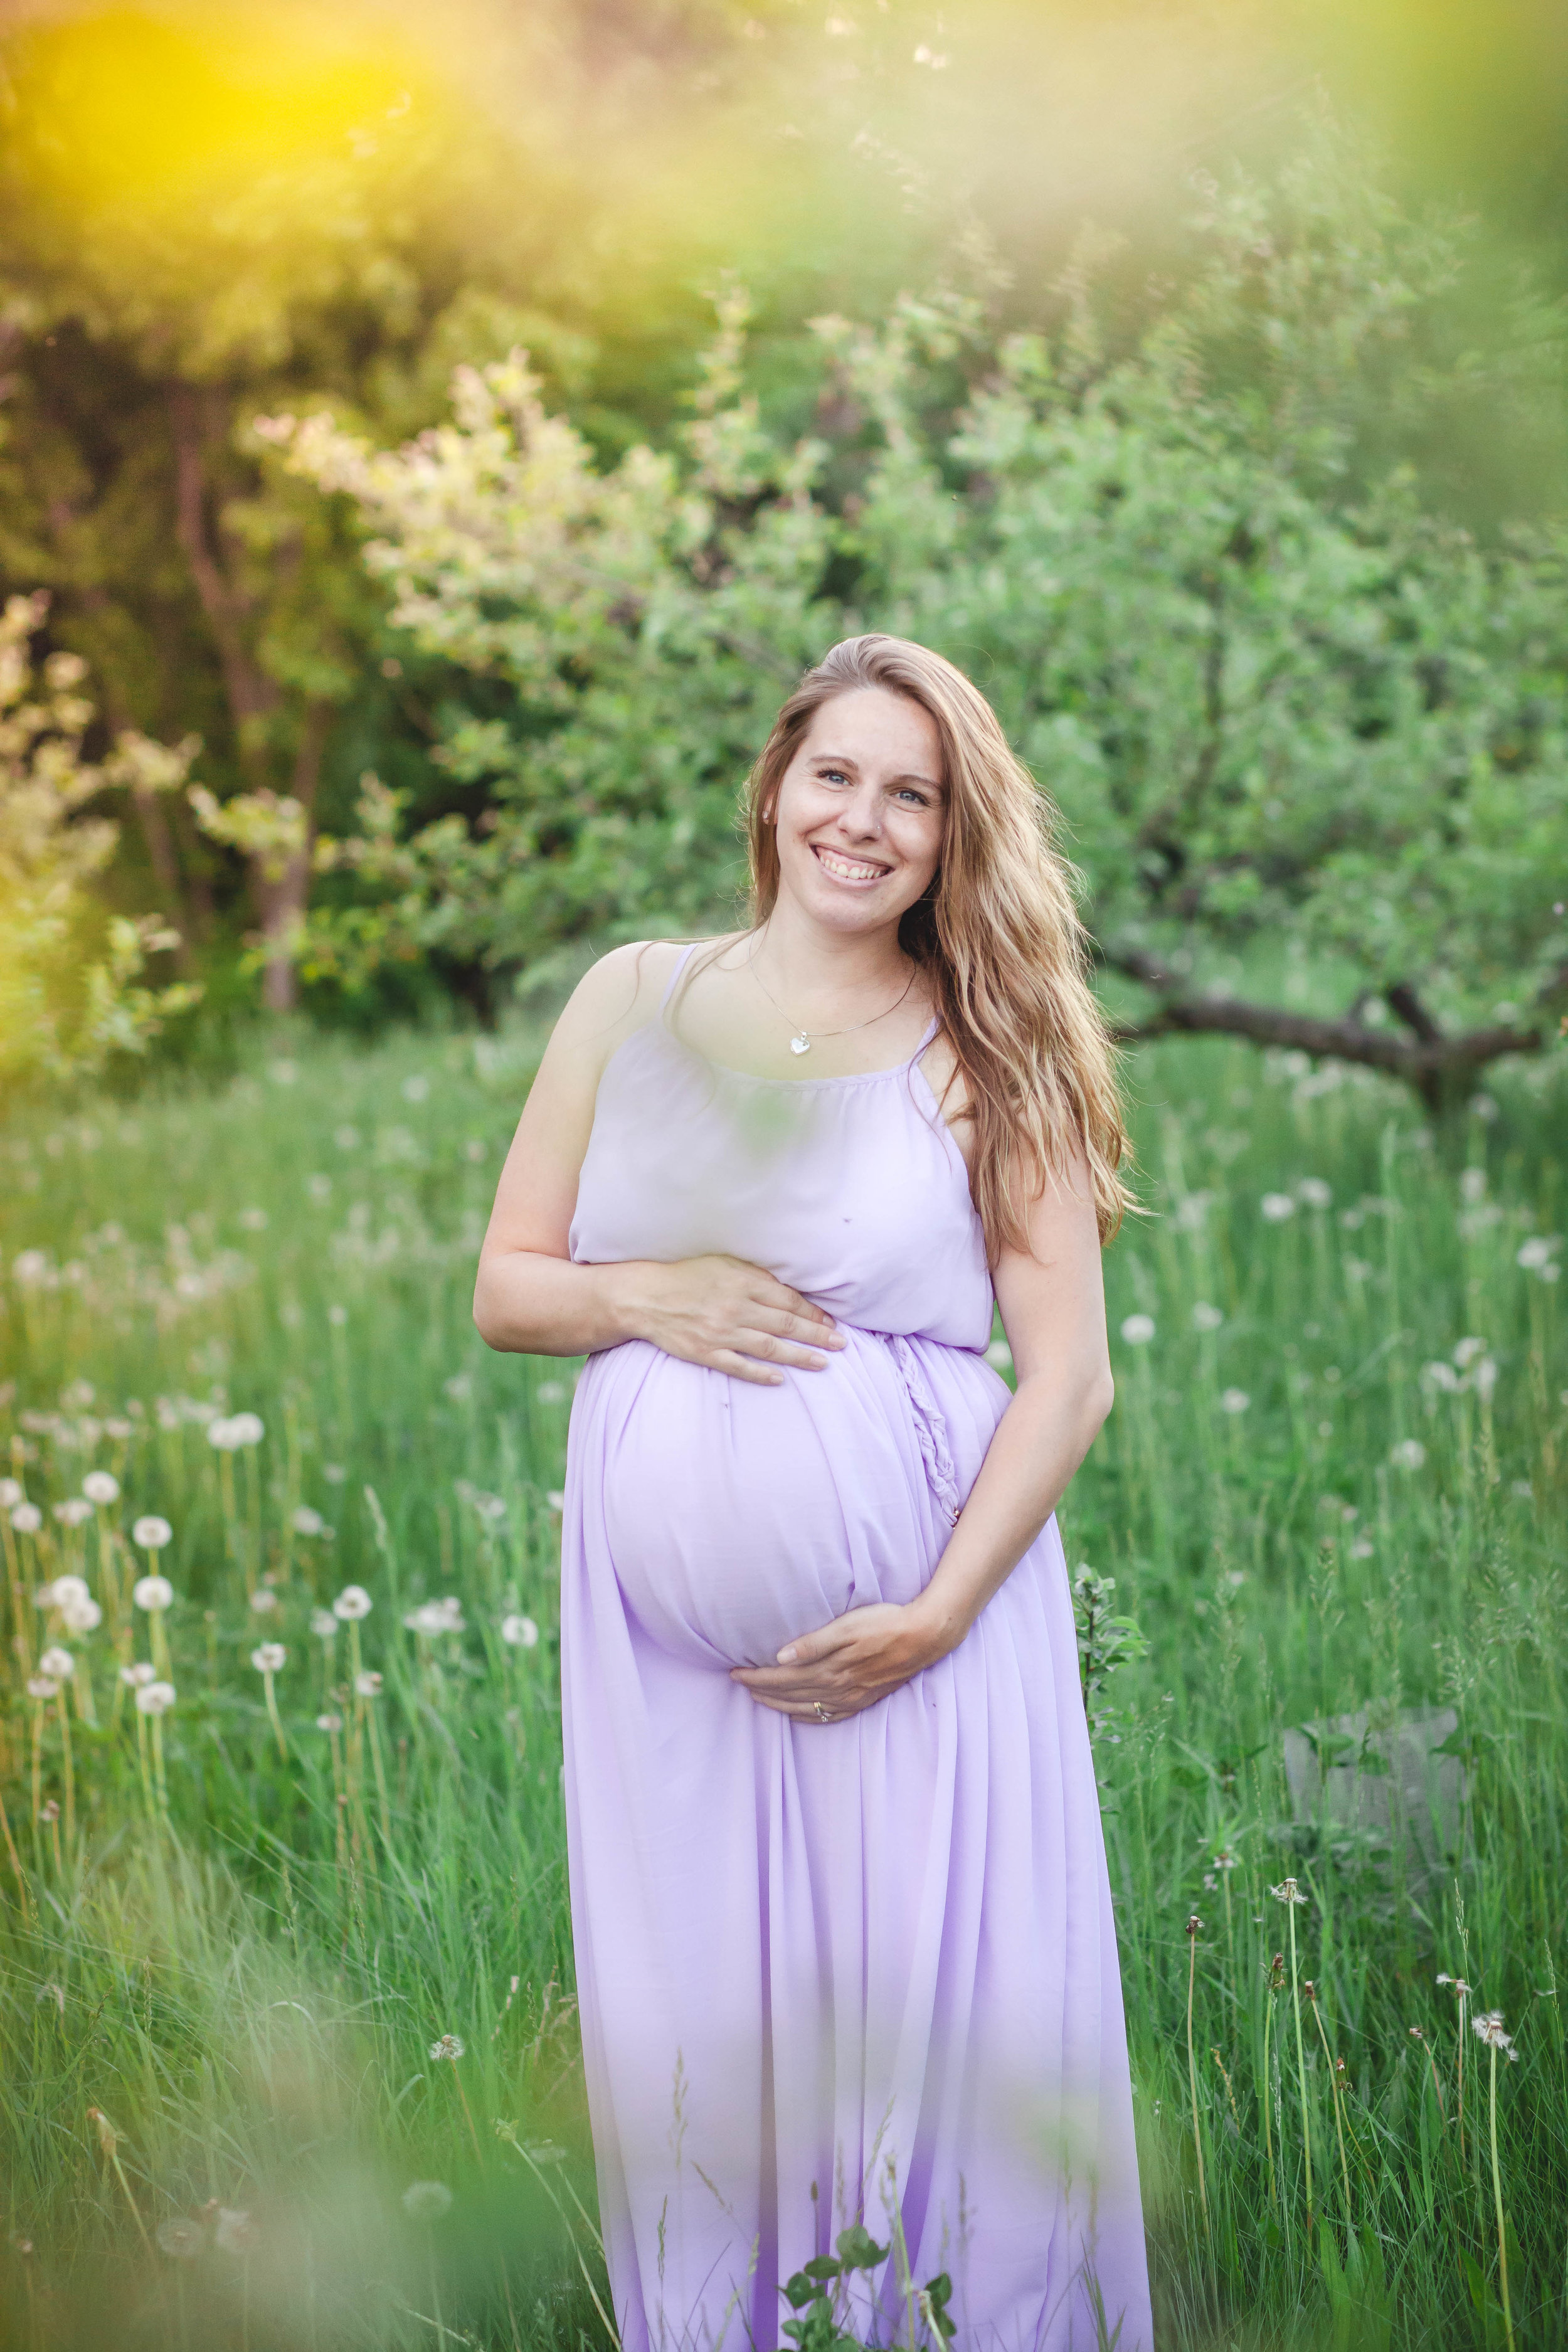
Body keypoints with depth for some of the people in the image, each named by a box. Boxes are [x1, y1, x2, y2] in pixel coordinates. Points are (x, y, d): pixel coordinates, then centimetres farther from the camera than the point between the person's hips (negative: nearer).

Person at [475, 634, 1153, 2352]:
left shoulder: (984, 1054, 2)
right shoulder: (634, 1000, 9)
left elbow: (1069, 1377, -3)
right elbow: (504, 1288, 13)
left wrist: (934, 1618, -13)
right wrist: (644, 1296, -9)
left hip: (918, 1621, -2)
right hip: (663, 1632, 3)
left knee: (927, 2038, 0)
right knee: (695, 2051, 7)